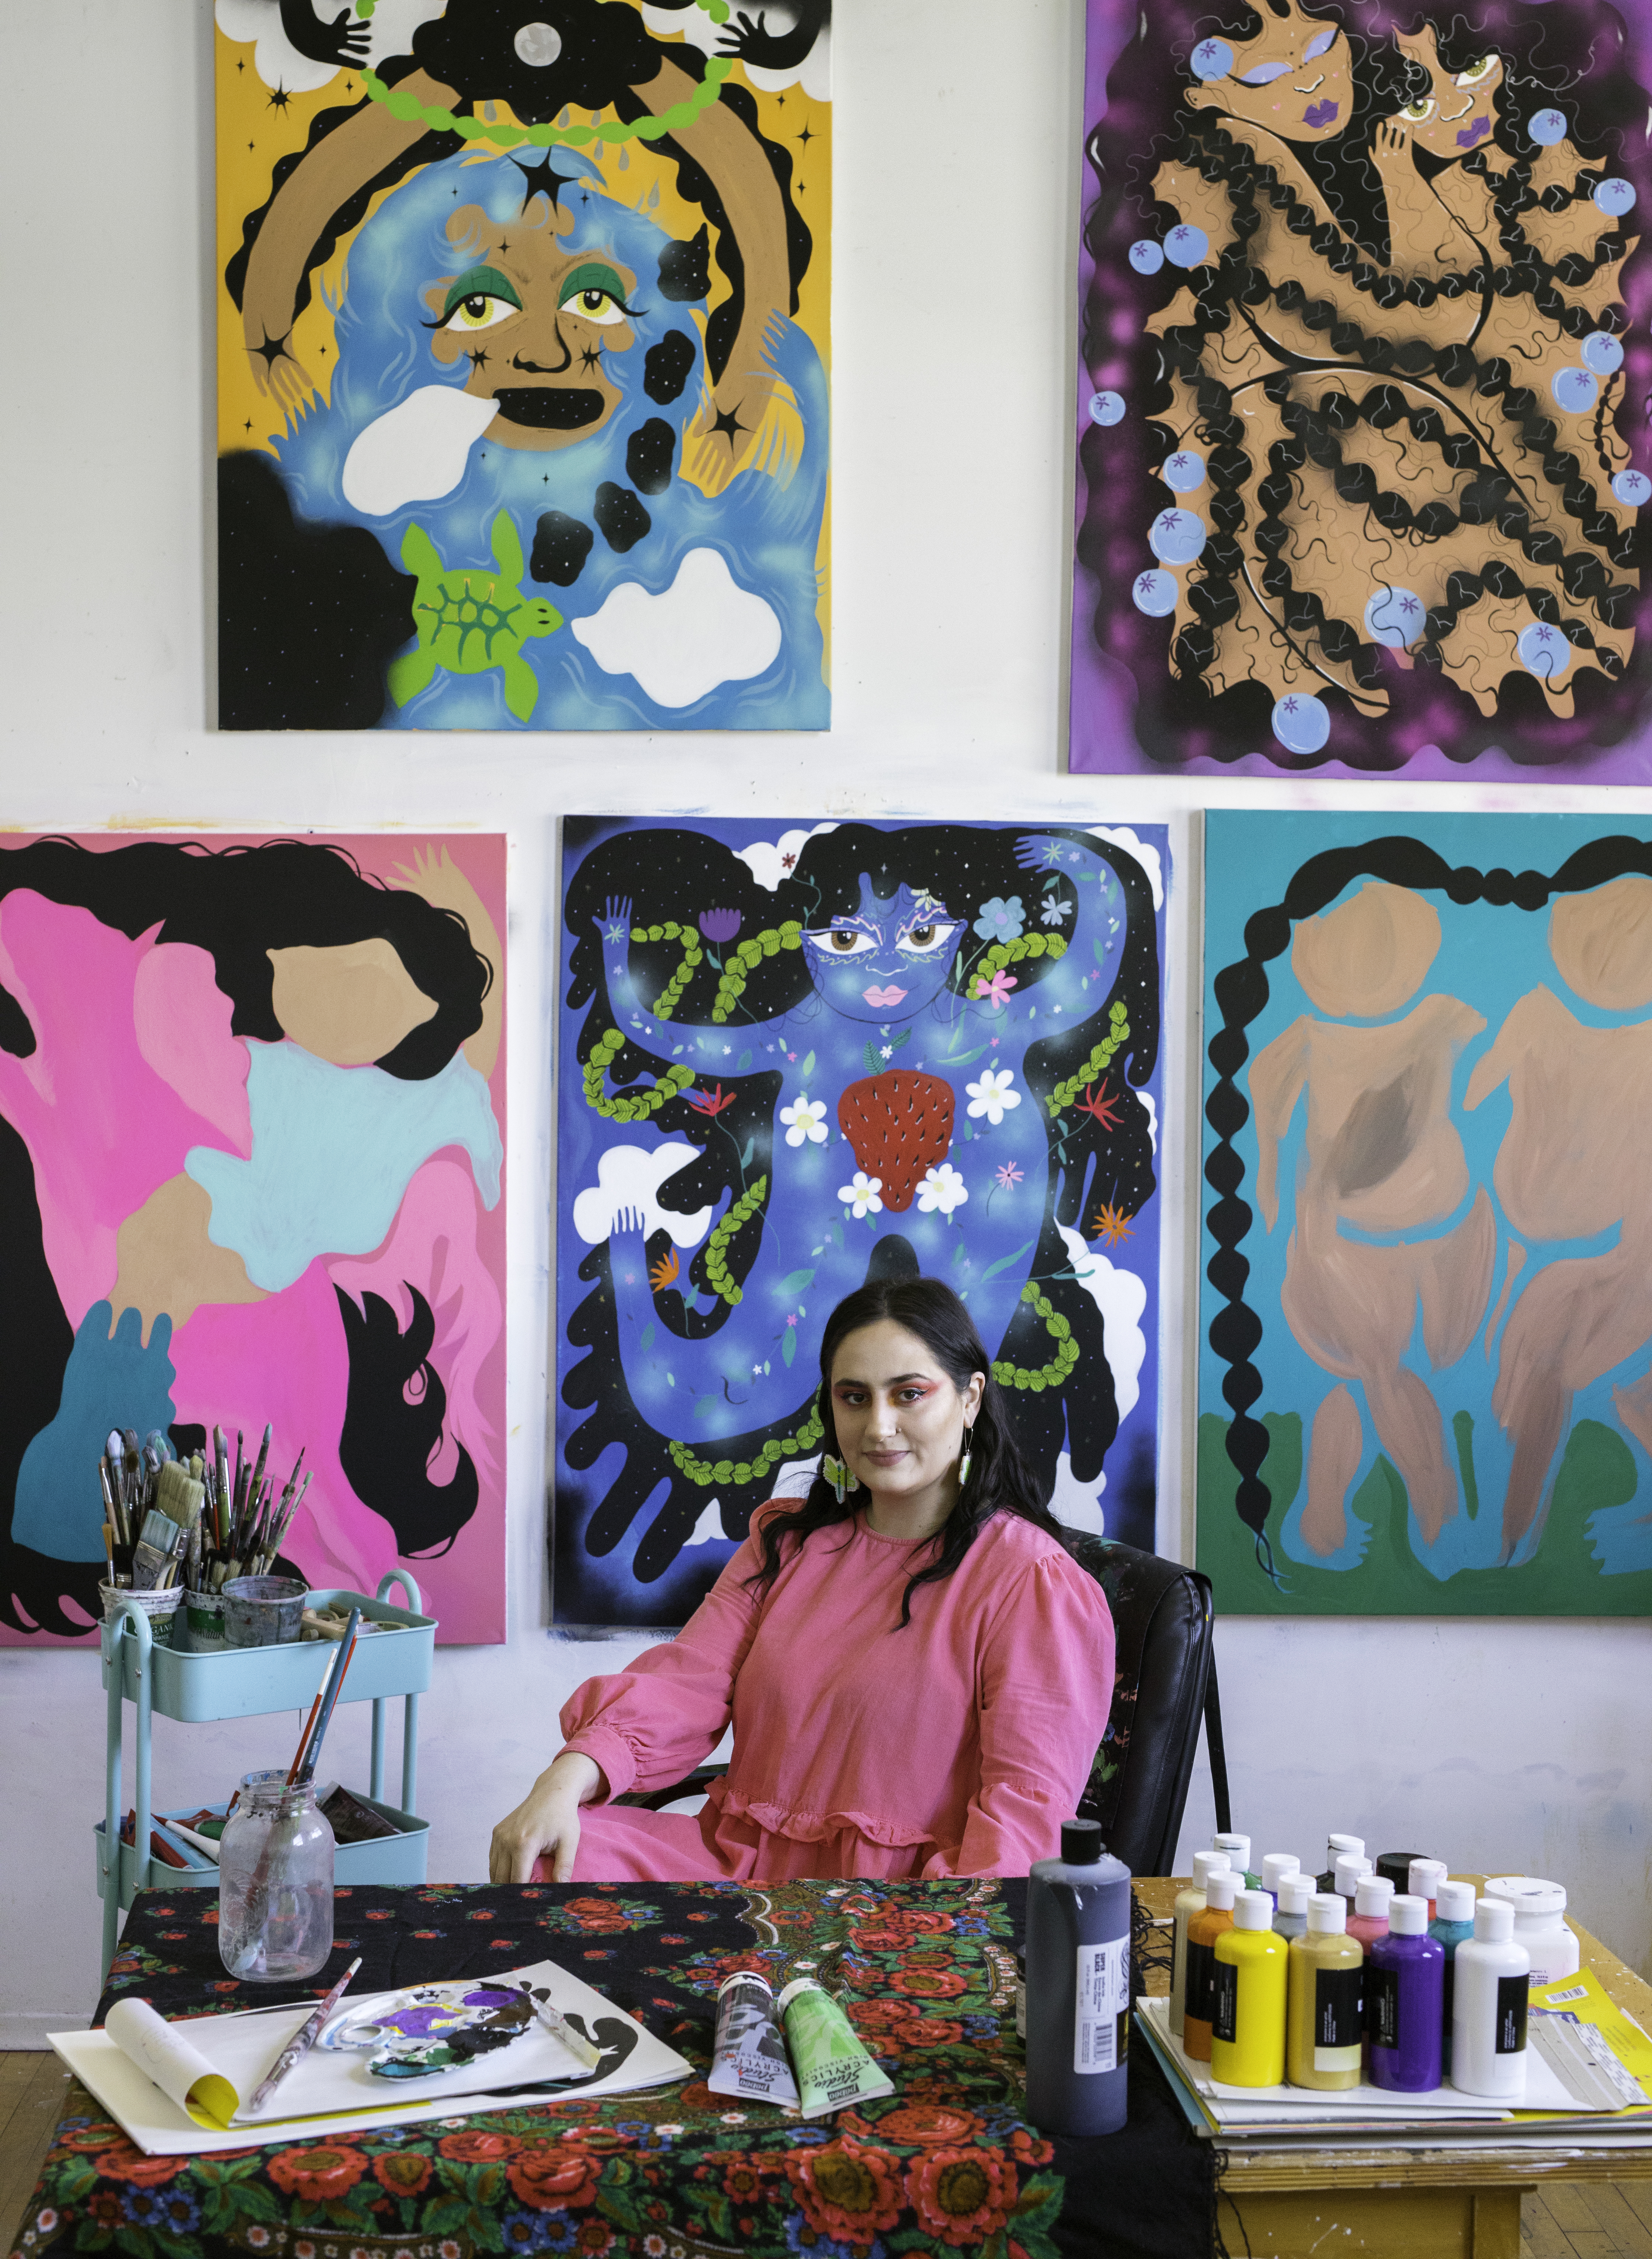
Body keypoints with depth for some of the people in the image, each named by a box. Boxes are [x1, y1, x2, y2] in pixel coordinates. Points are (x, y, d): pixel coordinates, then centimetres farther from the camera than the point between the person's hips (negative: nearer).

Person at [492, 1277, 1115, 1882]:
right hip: (736, 1860, 6)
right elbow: (689, 1680, 5)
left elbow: (1028, 1797, -12)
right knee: (547, 1857, -17)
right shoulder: (789, 1542, 18)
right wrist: (569, 1778, -15)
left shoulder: (1033, 1582, -4)